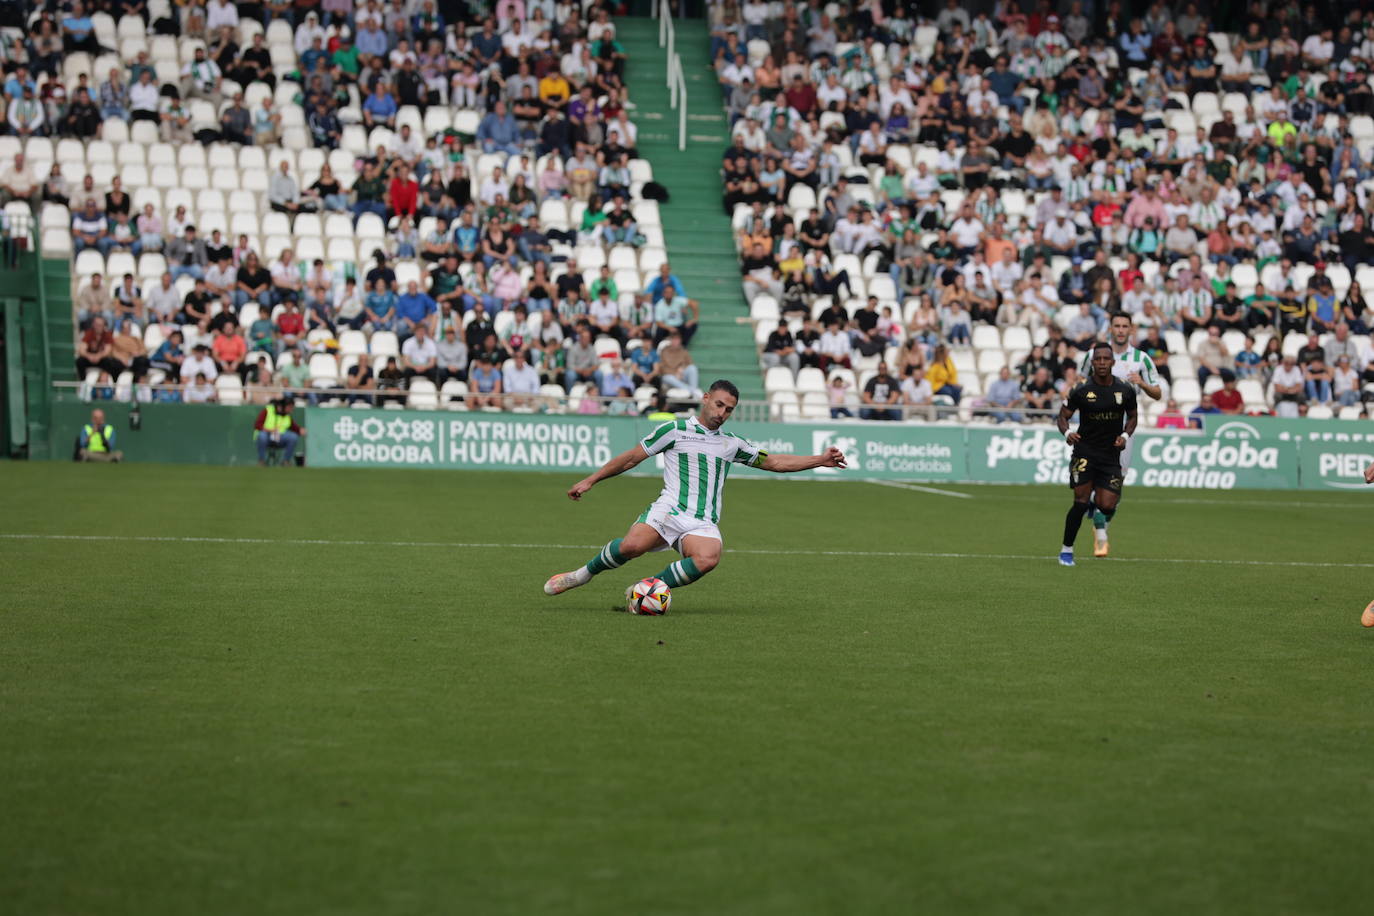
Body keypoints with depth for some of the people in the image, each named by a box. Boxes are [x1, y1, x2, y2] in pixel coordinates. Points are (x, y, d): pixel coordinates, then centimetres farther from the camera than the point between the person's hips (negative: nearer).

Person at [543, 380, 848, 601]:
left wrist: (821, 459, 20)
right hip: (669, 511, -3)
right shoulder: (674, 430, 8)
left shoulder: (732, 443, 22)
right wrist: (590, 480, 10)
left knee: (708, 559, -34)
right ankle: (582, 575, -5)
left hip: (704, 524, 3)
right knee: (632, 545, -33)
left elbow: (773, 462, 27)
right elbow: (632, 457, 12)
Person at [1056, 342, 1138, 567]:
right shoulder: (1081, 391, -6)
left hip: (1111, 455, 2)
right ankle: (1066, 550, 3)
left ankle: (1095, 499, 32)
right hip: (1084, 453, -2)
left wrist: (1125, 435, -2)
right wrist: (1067, 432, -19)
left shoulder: (1125, 391, 1)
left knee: (1107, 507, -7)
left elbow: (1132, 416, 16)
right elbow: (1063, 416, 2)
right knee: (1080, 502, -12)